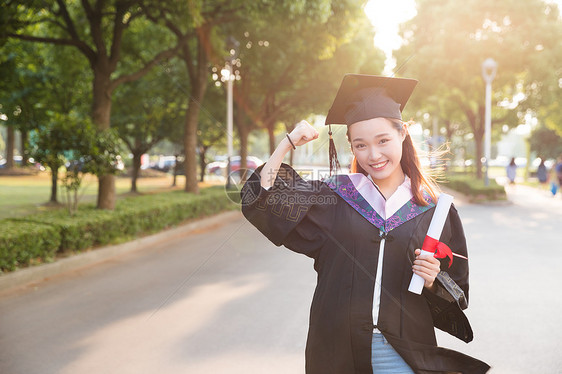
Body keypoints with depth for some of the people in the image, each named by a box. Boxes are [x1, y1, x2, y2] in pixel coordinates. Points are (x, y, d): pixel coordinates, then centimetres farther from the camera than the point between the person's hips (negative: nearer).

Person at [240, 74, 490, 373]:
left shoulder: (433, 210, -2)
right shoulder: (336, 195, 0)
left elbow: (455, 299, 3)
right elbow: (263, 199, -2)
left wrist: (431, 281, -18)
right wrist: (288, 142, -8)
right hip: (338, 347, 1)